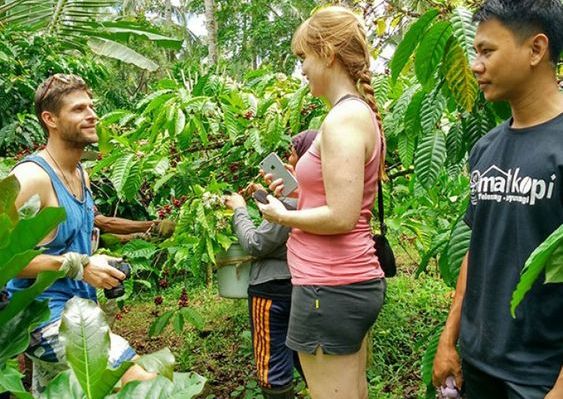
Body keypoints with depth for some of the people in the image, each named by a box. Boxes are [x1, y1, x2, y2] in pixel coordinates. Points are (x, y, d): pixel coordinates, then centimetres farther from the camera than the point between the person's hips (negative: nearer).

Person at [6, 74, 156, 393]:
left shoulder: (82, 175, 11)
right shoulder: (31, 177, -18)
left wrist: (98, 263, 9)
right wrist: (78, 266, -24)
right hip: (47, 315, -9)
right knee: (144, 382, -21)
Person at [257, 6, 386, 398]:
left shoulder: (343, 119, -18)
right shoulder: (361, 113, 12)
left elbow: (341, 217, -22)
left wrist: (282, 215, -8)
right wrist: (299, 190, 12)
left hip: (331, 287, -10)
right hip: (356, 279, 10)